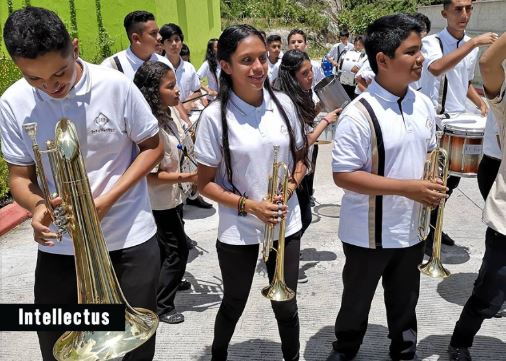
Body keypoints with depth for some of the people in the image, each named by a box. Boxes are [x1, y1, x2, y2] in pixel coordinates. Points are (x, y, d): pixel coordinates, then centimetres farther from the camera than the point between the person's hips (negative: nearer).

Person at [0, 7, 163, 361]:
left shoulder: (116, 86, -13)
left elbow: (152, 146, -3)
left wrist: (108, 199, -16)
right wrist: (37, 206, -23)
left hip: (130, 240, -1)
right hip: (59, 247, 2)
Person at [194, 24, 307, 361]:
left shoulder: (283, 103, -4)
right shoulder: (215, 116, -14)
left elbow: (299, 158, 8)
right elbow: (206, 184, -9)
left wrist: (291, 186, -11)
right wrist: (250, 205, -20)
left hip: (285, 224, 2)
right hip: (238, 231, -2)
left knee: (286, 305, 16)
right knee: (234, 304, 19)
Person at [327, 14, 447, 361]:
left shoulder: (424, 104, 0)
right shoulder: (358, 115, -23)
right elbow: (343, 176, -23)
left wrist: (433, 180, -6)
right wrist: (407, 188, -25)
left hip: (413, 229, 6)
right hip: (370, 235, -5)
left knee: (405, 302, 24)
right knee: (357, 301, 18)